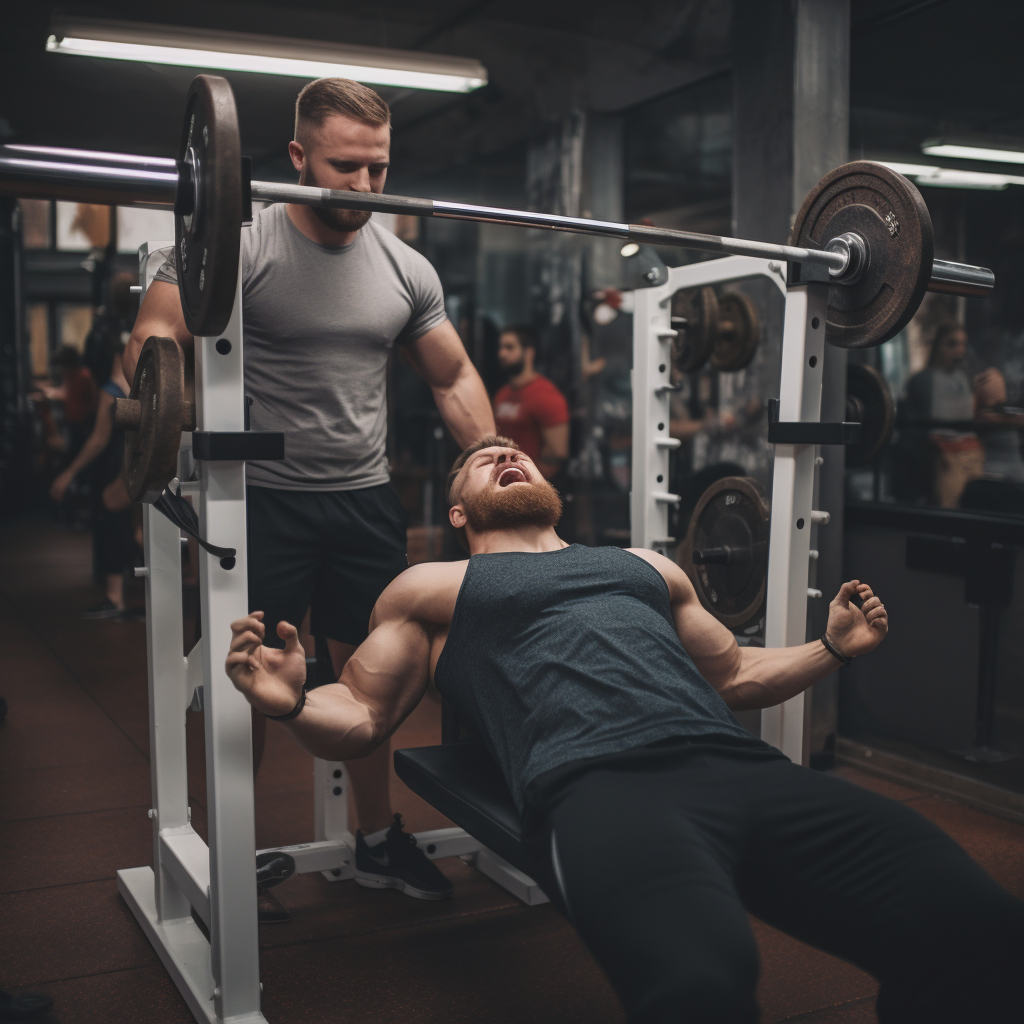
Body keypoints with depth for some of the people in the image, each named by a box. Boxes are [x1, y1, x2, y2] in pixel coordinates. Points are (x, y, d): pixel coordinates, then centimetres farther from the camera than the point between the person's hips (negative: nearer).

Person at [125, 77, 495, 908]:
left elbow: (455, 378, 12)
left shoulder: (406, 269, 5)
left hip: (365, 498, 5)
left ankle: (377, 839, 29)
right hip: (264, 497, -4)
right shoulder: (241, 245, -9)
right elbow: (155, 335, -16)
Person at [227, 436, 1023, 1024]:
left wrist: (833, 648, 27)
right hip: (600, 785, -4)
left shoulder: (649, 568, 35)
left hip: (741, 766, 5)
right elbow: (361, 716, 19)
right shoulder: (434, 588, 24)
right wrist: (292, 702, -2)